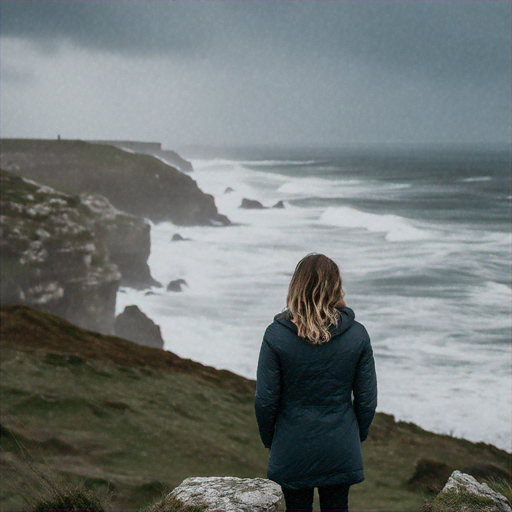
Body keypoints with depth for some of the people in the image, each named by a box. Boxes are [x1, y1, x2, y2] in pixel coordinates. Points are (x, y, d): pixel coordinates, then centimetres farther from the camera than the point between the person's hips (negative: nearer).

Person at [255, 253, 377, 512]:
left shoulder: (276, 335, -13)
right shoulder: (357, 334, -8)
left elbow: (265, 401, -9)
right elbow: (367, 400, -2)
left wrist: (269, 439, 8)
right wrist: (357, 436, 15)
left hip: (292, 450, -1)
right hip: (340, 450, 2)